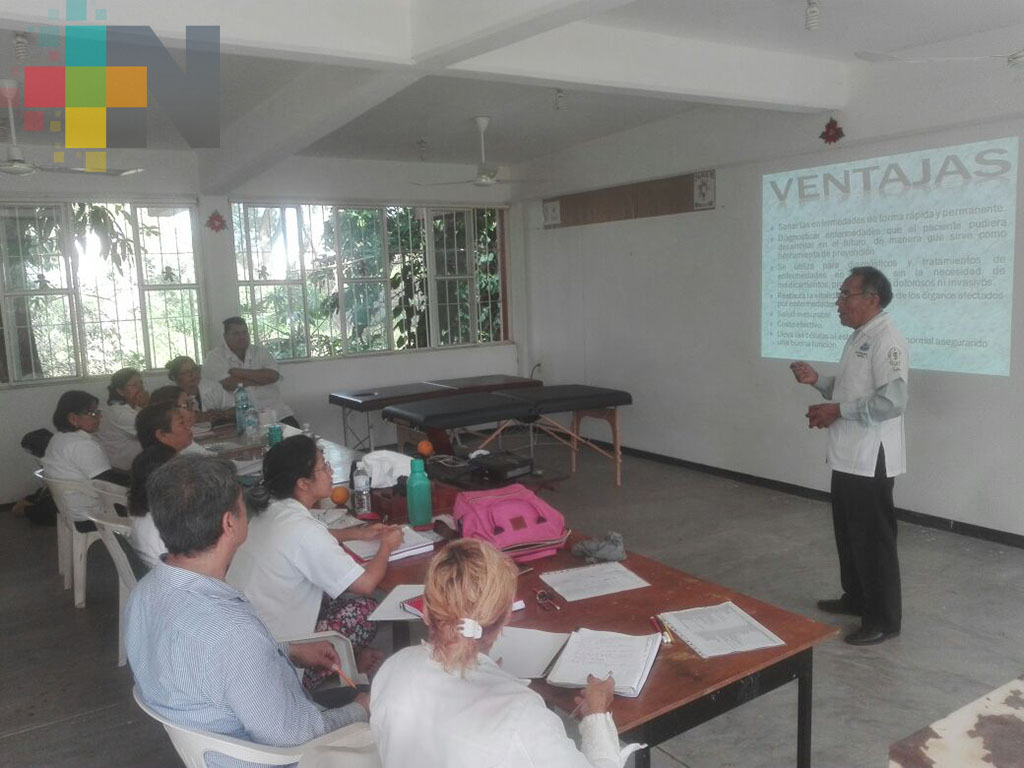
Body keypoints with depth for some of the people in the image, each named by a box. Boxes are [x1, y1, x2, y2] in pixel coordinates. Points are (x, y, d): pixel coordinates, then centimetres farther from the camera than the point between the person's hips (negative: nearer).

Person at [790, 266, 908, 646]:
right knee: (848, 533, 20)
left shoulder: (886, 340, -18)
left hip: (870, 459, -10)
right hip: (847, 456, 10)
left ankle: (884, 619, 13)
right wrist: (817, 380, 6)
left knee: (874, 539, 0)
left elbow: (892, 400, -27)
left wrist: (836, 411, -20)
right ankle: (856, 598, 36)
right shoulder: (858, 337, 13)